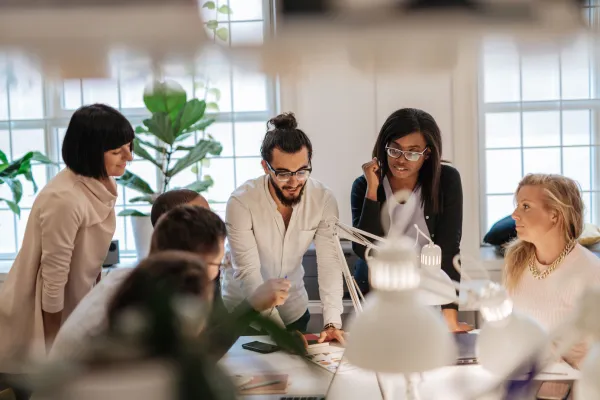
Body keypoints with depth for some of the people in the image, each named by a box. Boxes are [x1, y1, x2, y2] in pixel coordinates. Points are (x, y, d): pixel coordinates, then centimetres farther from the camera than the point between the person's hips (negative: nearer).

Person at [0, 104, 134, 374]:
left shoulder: (100, 185, -3)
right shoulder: (64, 199, -29)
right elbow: (53, 275, -24)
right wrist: (54, 350, -17)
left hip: (73, 309, 8)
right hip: (37, 317, -8)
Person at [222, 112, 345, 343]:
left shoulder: (324, 200, -17)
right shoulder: (241, 202, -25)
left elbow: (329, 263, -20)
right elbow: (248, 272, -28)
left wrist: (332, 322, -32)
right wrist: (280, 331, -36)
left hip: (293, 308, 3)